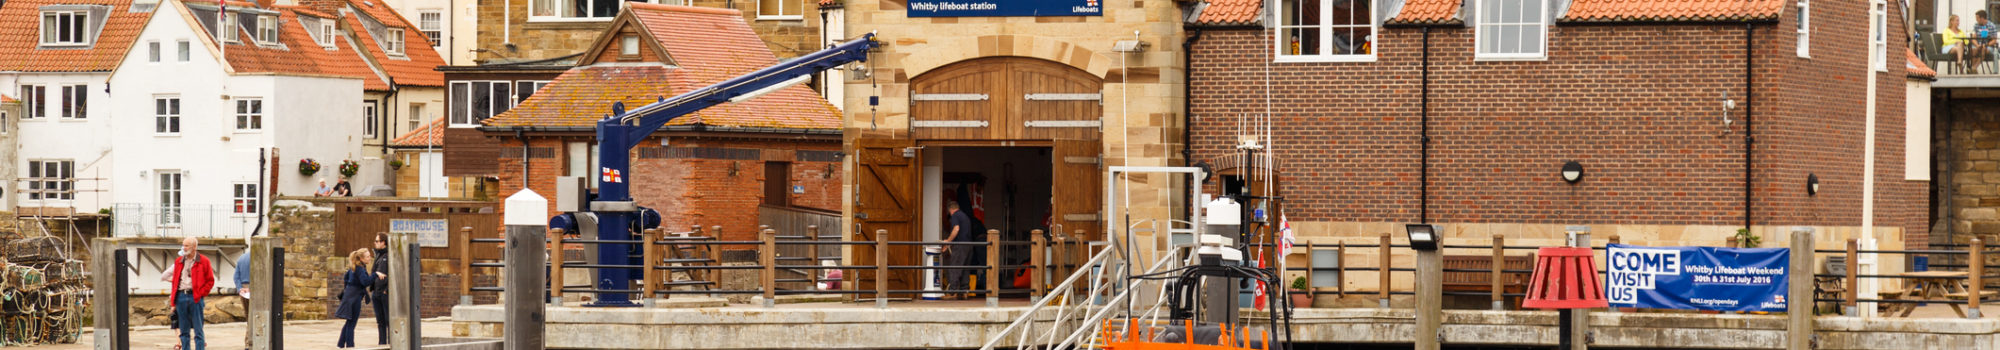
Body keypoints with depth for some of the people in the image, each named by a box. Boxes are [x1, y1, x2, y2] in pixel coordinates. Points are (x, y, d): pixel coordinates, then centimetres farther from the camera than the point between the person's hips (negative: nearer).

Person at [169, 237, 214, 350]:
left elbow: (210, 281, 2)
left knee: (198, 331, -3)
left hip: (195, 297, -4)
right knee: (184, 331, 8)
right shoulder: (178, 261, 13)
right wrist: (173, 302, 9)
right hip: (181, 297, 4)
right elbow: (175, 281, 14)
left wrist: (200, 294, -9)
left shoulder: (203, 261, 0)